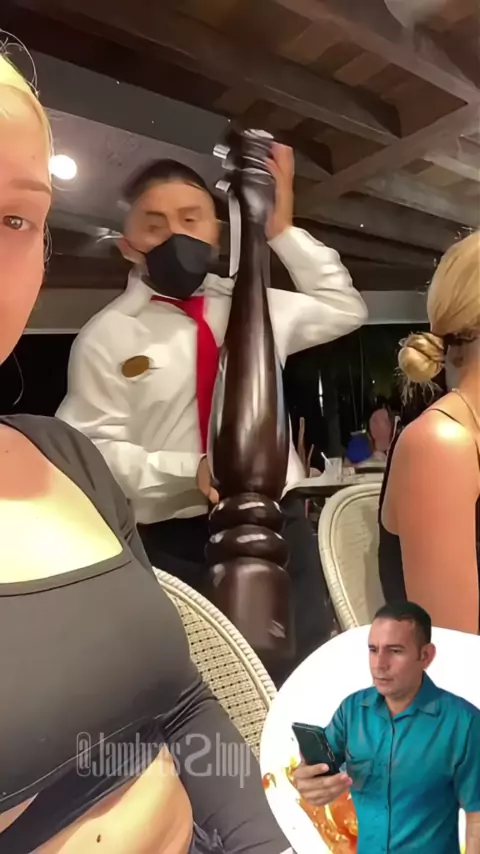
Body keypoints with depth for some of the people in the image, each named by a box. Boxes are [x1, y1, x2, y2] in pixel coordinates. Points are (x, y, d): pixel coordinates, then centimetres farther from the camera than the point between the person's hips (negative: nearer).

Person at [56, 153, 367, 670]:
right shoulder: (107, 335, -3)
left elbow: (346, 311, 17)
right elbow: (92, 452, -7)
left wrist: (283, 231, 8)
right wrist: (189, 472, -21)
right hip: (175, 545, -3)